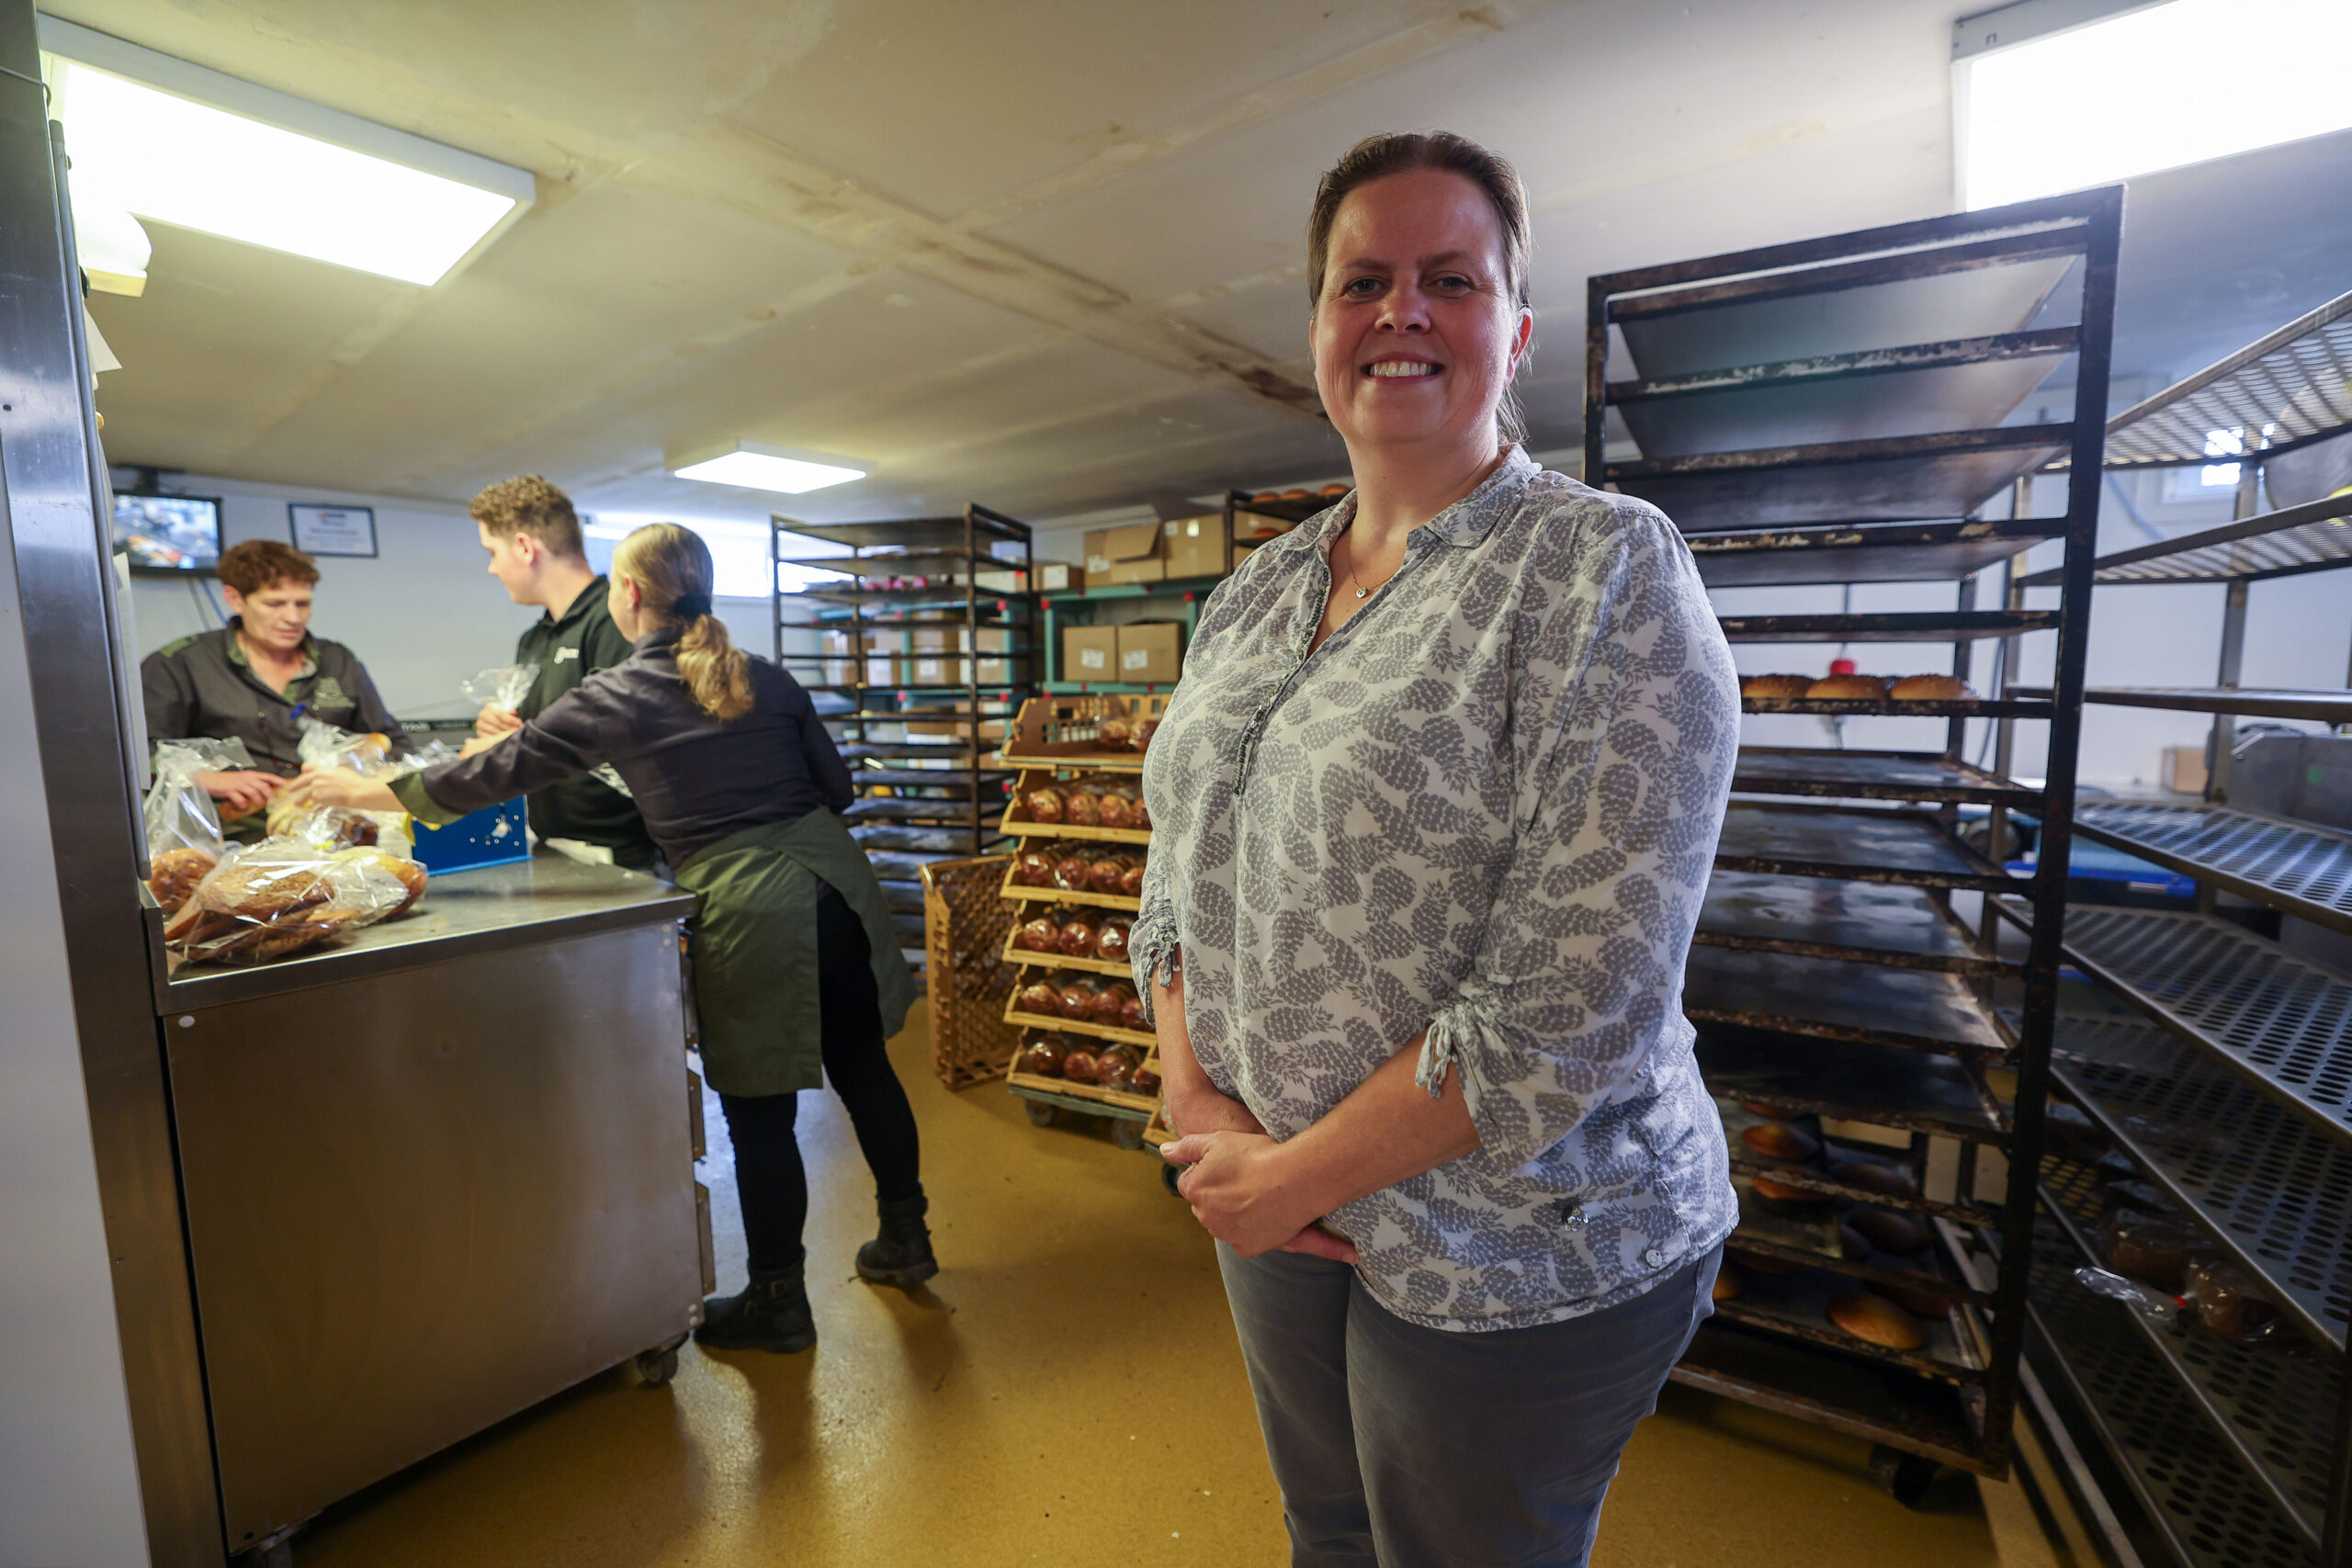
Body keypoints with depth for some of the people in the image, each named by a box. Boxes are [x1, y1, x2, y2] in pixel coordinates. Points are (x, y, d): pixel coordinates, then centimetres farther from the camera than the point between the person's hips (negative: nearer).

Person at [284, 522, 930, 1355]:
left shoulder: (611, 700, -2)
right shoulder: (767, 679, 8)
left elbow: (492, 775, 6)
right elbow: (836, 785, 10)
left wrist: (360, 789, 21)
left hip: (749, 909, -5)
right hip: (836, 879, 5)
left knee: (759, 1114, 10)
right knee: (862, 1066, 18)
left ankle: (777, 1301, 28)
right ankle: (905, 1239, 36)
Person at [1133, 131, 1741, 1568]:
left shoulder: (1607, 571, -16)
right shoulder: (1255, 594, 3)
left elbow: (1567, 1008, -23)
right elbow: (1181, 877, 5)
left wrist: (1293, 1176, -16)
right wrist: (1198, 1107, -9)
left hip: (1521, 1260, -5)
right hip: (1275, 1215, 6)